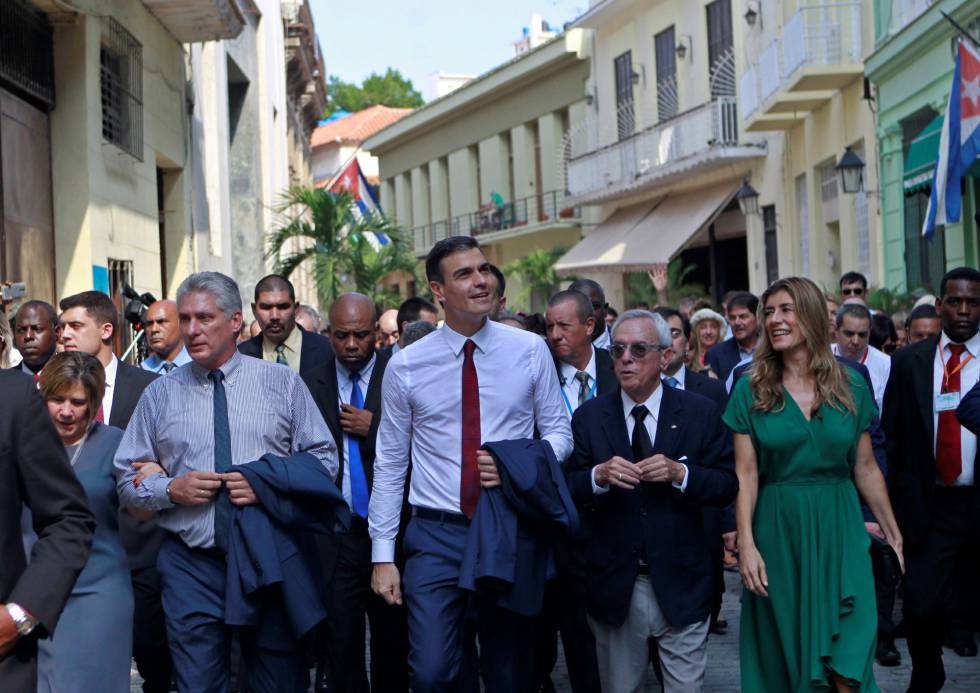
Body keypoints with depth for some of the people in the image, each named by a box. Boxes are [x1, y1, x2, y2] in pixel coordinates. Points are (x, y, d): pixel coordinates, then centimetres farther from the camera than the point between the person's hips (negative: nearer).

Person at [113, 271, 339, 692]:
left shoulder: (282, 382, 4)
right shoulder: (160, 394, 7)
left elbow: (324, 459, 2)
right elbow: (127, 479, 9)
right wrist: (171, 489, -10)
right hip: (191, 564, 1)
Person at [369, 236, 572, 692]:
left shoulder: (530, 351, 0)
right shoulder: (405, 367, -2)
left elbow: (559, 432, 7)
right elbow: (390, 464, 3)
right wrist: (382, 555, 0)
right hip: (437, 536, -1)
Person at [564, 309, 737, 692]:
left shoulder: (701, 412, -1)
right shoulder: (589, 416, 2)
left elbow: (727, 485, -2)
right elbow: (568, 492, 0)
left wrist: (680, 473, -19)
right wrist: (599, 476, -20)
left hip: (680, 585, -1)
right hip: (614, 586, 1)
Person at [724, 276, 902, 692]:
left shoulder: (851, 386, 3)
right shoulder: (751, 390, -1)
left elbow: (866, 469, 9)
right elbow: (745, 475, -5)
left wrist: (893, 533, 9)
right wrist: (746, 544, -14)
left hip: (839, 531, 1)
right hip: (778, 532, 0)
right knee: (783, 656, 8)